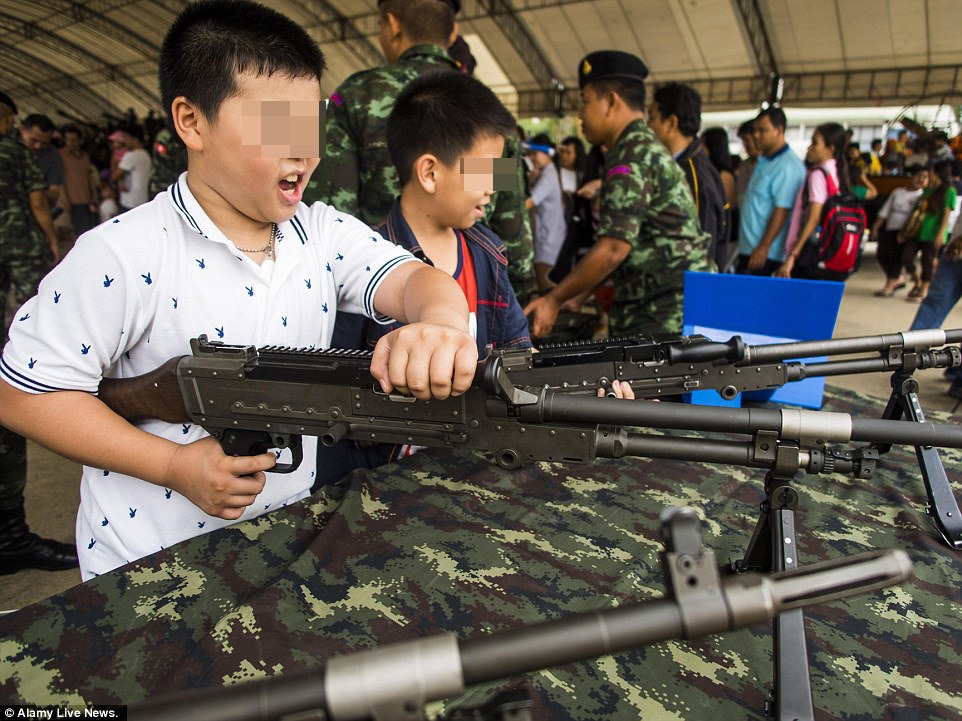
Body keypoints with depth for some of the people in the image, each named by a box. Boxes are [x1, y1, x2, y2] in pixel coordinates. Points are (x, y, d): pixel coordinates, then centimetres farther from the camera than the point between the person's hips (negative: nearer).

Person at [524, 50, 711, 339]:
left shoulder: (631, 155, -14)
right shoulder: (647, 147, 18)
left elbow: (614, 247, -22)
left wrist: (554, 300, -14)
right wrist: (580, 293, 16)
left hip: (666, 317, -10)